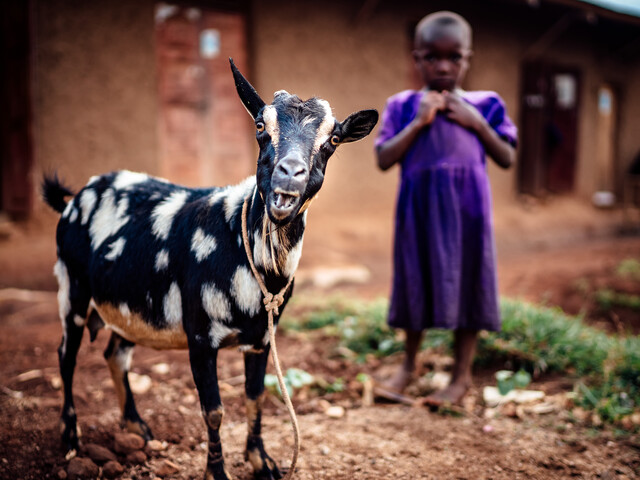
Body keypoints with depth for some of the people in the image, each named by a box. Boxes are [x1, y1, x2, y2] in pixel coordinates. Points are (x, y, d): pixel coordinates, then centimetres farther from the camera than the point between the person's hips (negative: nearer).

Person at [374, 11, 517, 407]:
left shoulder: (484, 105, 4)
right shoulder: (403, 106, 3)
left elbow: (508, 159, 1)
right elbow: (384, 159, -6)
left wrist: (477, 123, -10)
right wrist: (419, 121, -13)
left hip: (466, 209, -1)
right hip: (419, 208, 1)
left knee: (465, 285, 5)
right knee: (416, 282, 12)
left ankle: (462, 374, 20)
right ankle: (409, 365, 32)